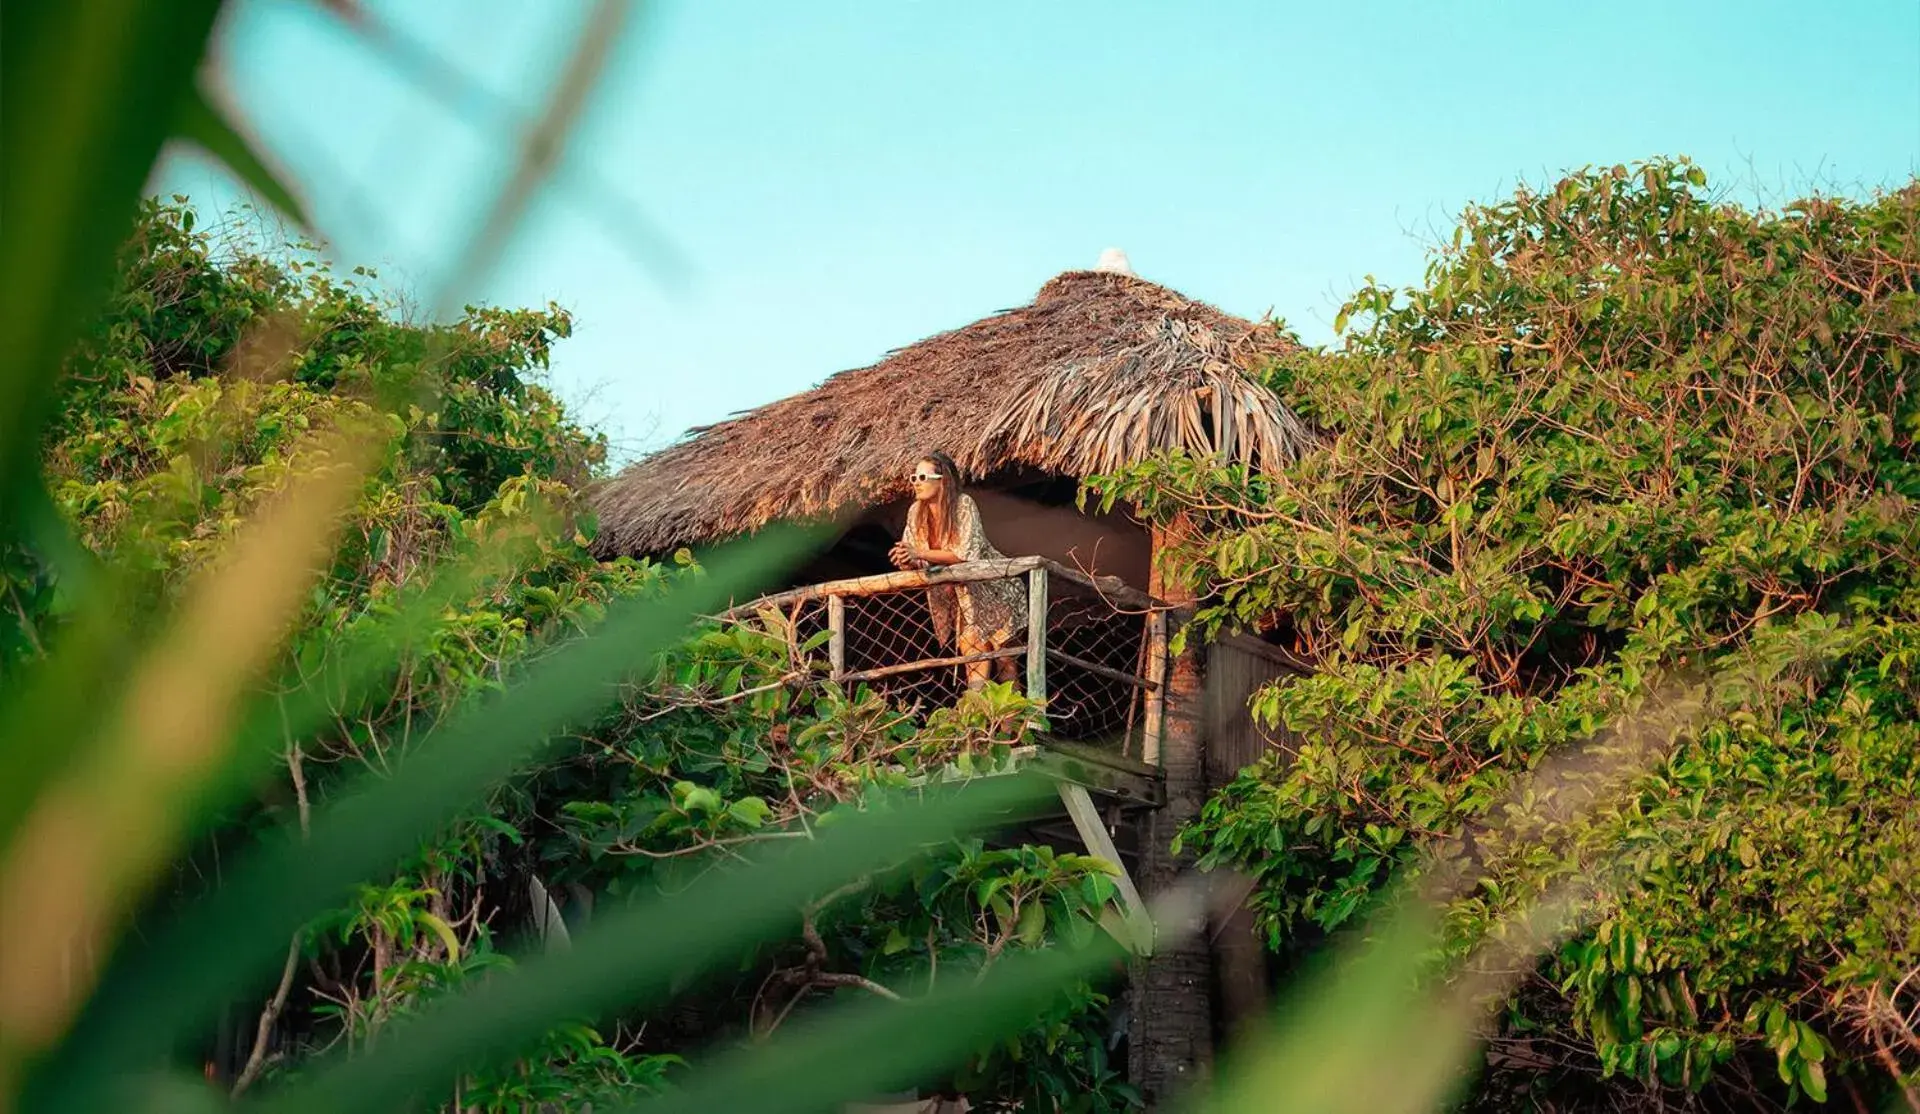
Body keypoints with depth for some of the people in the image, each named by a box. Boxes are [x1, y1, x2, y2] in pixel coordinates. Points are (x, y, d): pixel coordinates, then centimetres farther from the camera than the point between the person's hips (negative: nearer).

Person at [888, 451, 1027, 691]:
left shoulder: (964, 504, -22)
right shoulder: (916, 511, -5)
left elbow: (967, 553, -30)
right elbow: (913, 556, -3)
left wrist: (920, 554, -33)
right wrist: (907, 561, -28)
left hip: (992, 588, -5)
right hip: (959, 596, 5)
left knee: (1002, 652, -1)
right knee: (972, 654, 0)